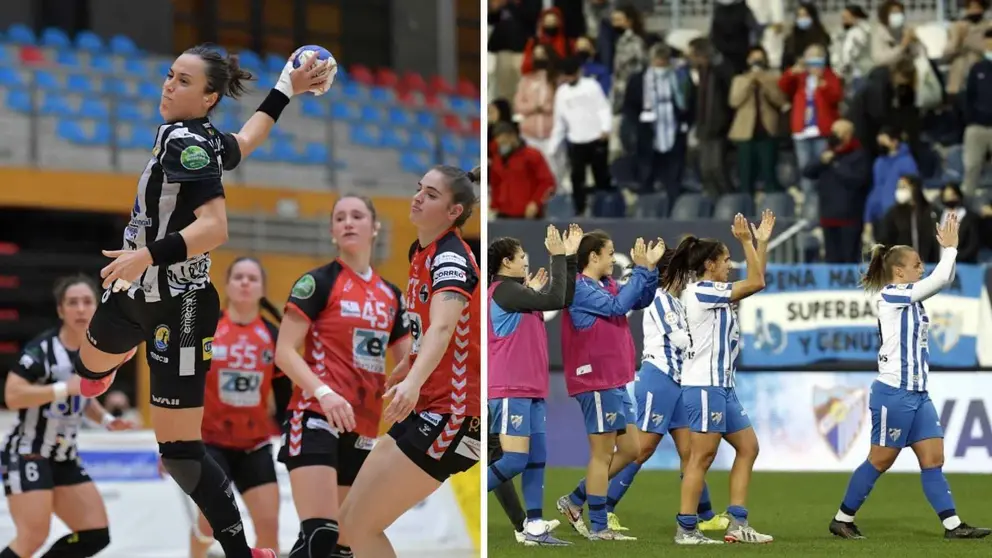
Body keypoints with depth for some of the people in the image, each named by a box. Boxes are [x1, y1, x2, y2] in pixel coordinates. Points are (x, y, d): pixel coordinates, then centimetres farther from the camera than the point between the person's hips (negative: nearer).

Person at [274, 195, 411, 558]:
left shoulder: (391, 296, 15)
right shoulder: (319, 282, -3)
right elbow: (284, 351, -9)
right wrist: (323, 392, -25)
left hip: (364, 429, 7)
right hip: (317, 419, -7)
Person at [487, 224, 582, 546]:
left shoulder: (516, 293, 16)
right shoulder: (503, 291, -12)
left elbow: (565, 300, 20)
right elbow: (554, 300, -18)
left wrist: (570, 257, 15)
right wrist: (558, 256, -12)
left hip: (530, 390, 10)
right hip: (511, 390, -10)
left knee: (537, 458, 5)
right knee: (515, 460, -13)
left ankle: (535, 527, 4)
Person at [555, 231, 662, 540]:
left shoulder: (607, 284, 13)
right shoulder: (579, 288, -13)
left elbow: (641, 301, 15)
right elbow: (617, 306, -22)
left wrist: (651, 267, 2)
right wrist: (640, 269, -17)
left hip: (614, 383, 9)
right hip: (597, 383, -9)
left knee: (629, 450, 12)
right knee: (602, 454, -4)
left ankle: (575, 501, 20)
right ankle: (598, 527, 2)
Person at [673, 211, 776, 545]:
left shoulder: (714, 293, 15)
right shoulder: (700, 291, -13)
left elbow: (755, 282, 21)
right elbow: (756, 282, -13)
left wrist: (762, 241, 18)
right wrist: (747, 241, -9)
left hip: (722, 386, 10)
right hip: (704, 385, -10)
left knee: (748, 448, 9)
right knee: (702, 457, -9)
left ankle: (738, 524, 8)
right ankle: (686, 529, -6)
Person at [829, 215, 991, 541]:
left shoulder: (909, 297, 13)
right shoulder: (891, 295, -13)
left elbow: (944, 280, 17)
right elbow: (939, 279, -17)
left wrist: (949, 248, 5)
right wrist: (950, 247, -5)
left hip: (918, 393, 9)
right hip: (894, 393, -9)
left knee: (933, 459, 3)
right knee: (880, 461, -2)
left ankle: (952, 524, 1)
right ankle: (843, 519, 8)